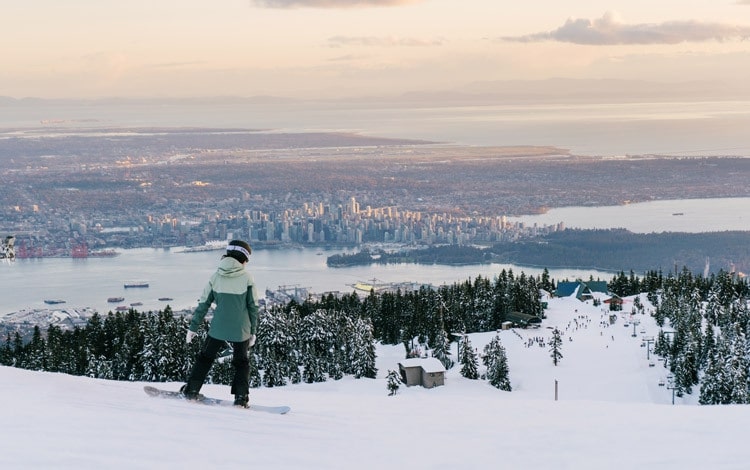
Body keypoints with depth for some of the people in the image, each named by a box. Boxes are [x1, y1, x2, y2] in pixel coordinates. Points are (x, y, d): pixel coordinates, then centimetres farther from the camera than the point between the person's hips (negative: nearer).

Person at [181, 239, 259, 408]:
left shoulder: (216, 276, 0)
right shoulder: (247, 277, -5)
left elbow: (203, 303, 2)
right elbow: (253, 306, -2)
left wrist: (193, 327, 8)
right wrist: (253, 331, 8)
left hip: (218, 328, 1)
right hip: (241, 330, -1)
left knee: (205, 357, 17)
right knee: (241, 362, 15)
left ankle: (192, 390, 13)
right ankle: (241, 397, 4)